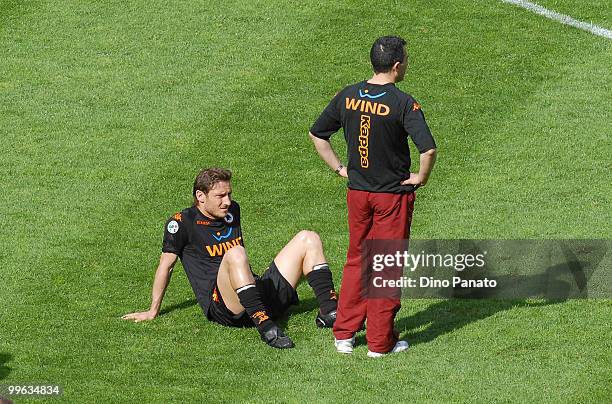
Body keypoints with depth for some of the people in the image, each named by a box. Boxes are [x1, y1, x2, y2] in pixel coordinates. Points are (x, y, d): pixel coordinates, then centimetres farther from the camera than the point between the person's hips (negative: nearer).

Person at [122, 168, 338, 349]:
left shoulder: (232, 211, 20)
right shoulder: (182, 222, 0)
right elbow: (166, 265, 4)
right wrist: (153, 311, 6)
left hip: (263, 296, 7)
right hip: (222, 307, -7)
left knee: (308, 239, 0)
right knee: (235, 254, -39)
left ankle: (328, 311, -15)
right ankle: (266, 327, -47)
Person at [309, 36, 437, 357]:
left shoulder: (348, 96, -1)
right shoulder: (402, 103, -18)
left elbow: (316, 134, 9)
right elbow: (428, 149, -27)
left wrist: (339, 168, 14)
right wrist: (421, 178, -9)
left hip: (357, 193, 5)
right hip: (393, 195, -5)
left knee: (356, 261, 19)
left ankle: (344, 334, 19)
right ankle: (380, 341, 11)